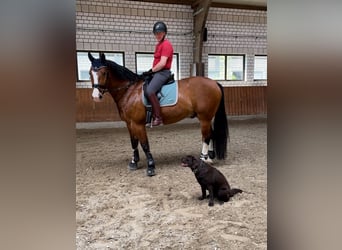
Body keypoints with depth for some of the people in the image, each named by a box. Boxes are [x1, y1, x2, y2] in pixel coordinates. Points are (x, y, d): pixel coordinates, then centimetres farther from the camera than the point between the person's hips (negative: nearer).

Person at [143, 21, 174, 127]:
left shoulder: (166, 44, -10)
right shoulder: (158, 44, 20)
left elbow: (162, 63, -18)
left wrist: (151, 71, -11)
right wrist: (150, 71, 5)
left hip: (163, 72, -11)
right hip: (156, 72, 11)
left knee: (149, 90, -30)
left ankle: (158, 117, -28)